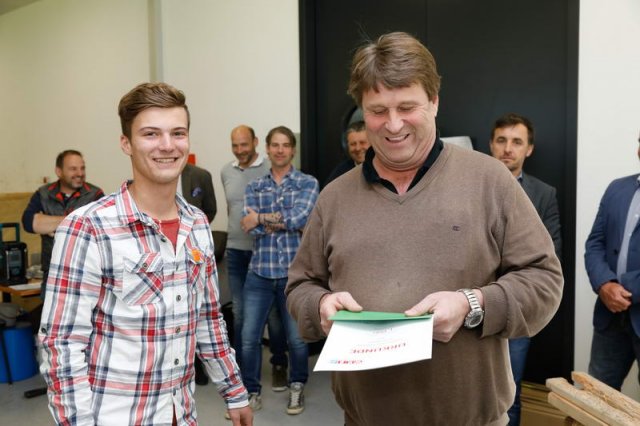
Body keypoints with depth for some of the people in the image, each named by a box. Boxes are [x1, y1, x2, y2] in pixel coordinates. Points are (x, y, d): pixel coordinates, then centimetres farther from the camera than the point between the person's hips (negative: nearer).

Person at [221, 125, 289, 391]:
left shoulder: (271, 169, -9)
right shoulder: (226, 172, 8)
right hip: (235, 251, 5)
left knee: (272, 311, 5)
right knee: (239, 312, 12)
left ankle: (279, 365, 20)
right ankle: (241, 363, 25)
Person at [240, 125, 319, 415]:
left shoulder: (308, 183, 2)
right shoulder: (253, 187, 9)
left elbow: (299, 217, -14)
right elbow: (251, 226, -6)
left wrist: (263, 218, -8)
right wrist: (287, 222, -14)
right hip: (260, 271, 2)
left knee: (297, 337, 9)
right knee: (249, 336, 3)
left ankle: (297, 388, 32)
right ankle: (251, 392, 22)